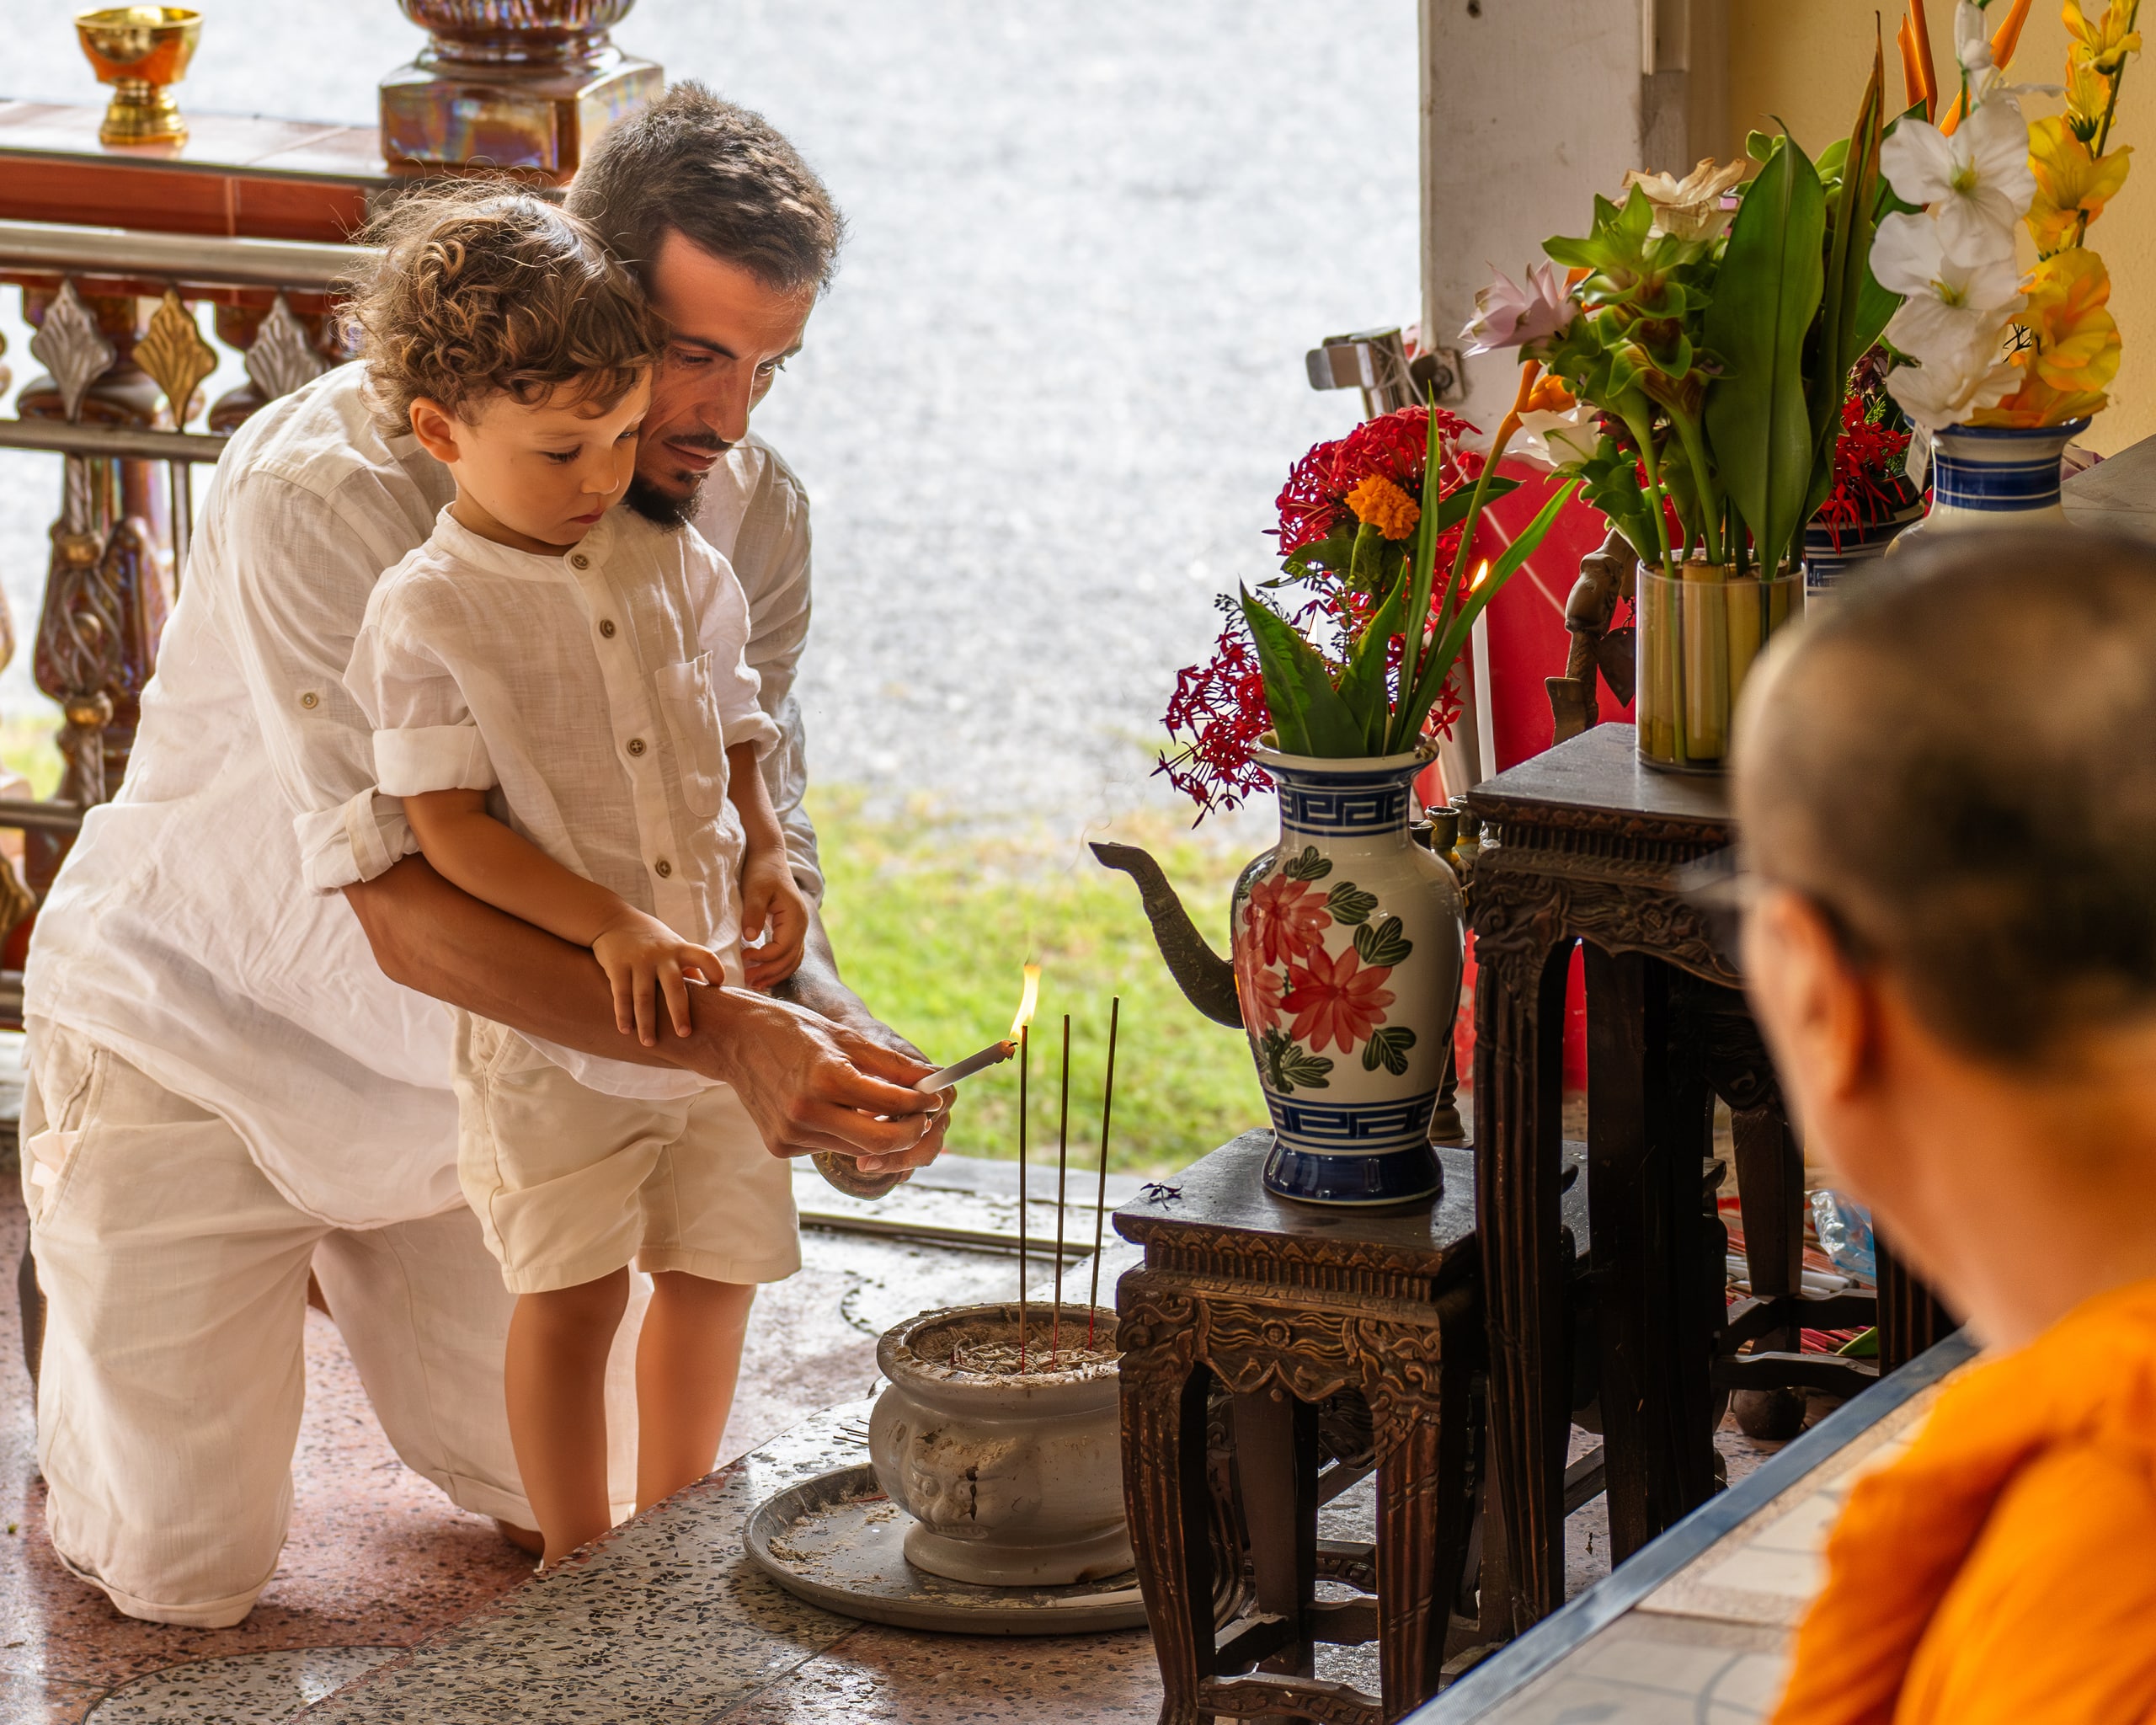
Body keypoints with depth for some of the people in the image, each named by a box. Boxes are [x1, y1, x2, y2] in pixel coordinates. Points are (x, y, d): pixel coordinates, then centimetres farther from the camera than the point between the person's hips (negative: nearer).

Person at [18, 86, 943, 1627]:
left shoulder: (749, 514, -14)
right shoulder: (328, 490, -33)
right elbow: (408, 914, -38)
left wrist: (831, 1025, -38)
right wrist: (722, 1039, -49)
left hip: (469, 1069, 5)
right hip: (200, 1031, -5)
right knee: (186, 1571, -4)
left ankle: (346, 1275, 36)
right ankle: (103, 1335, 30)